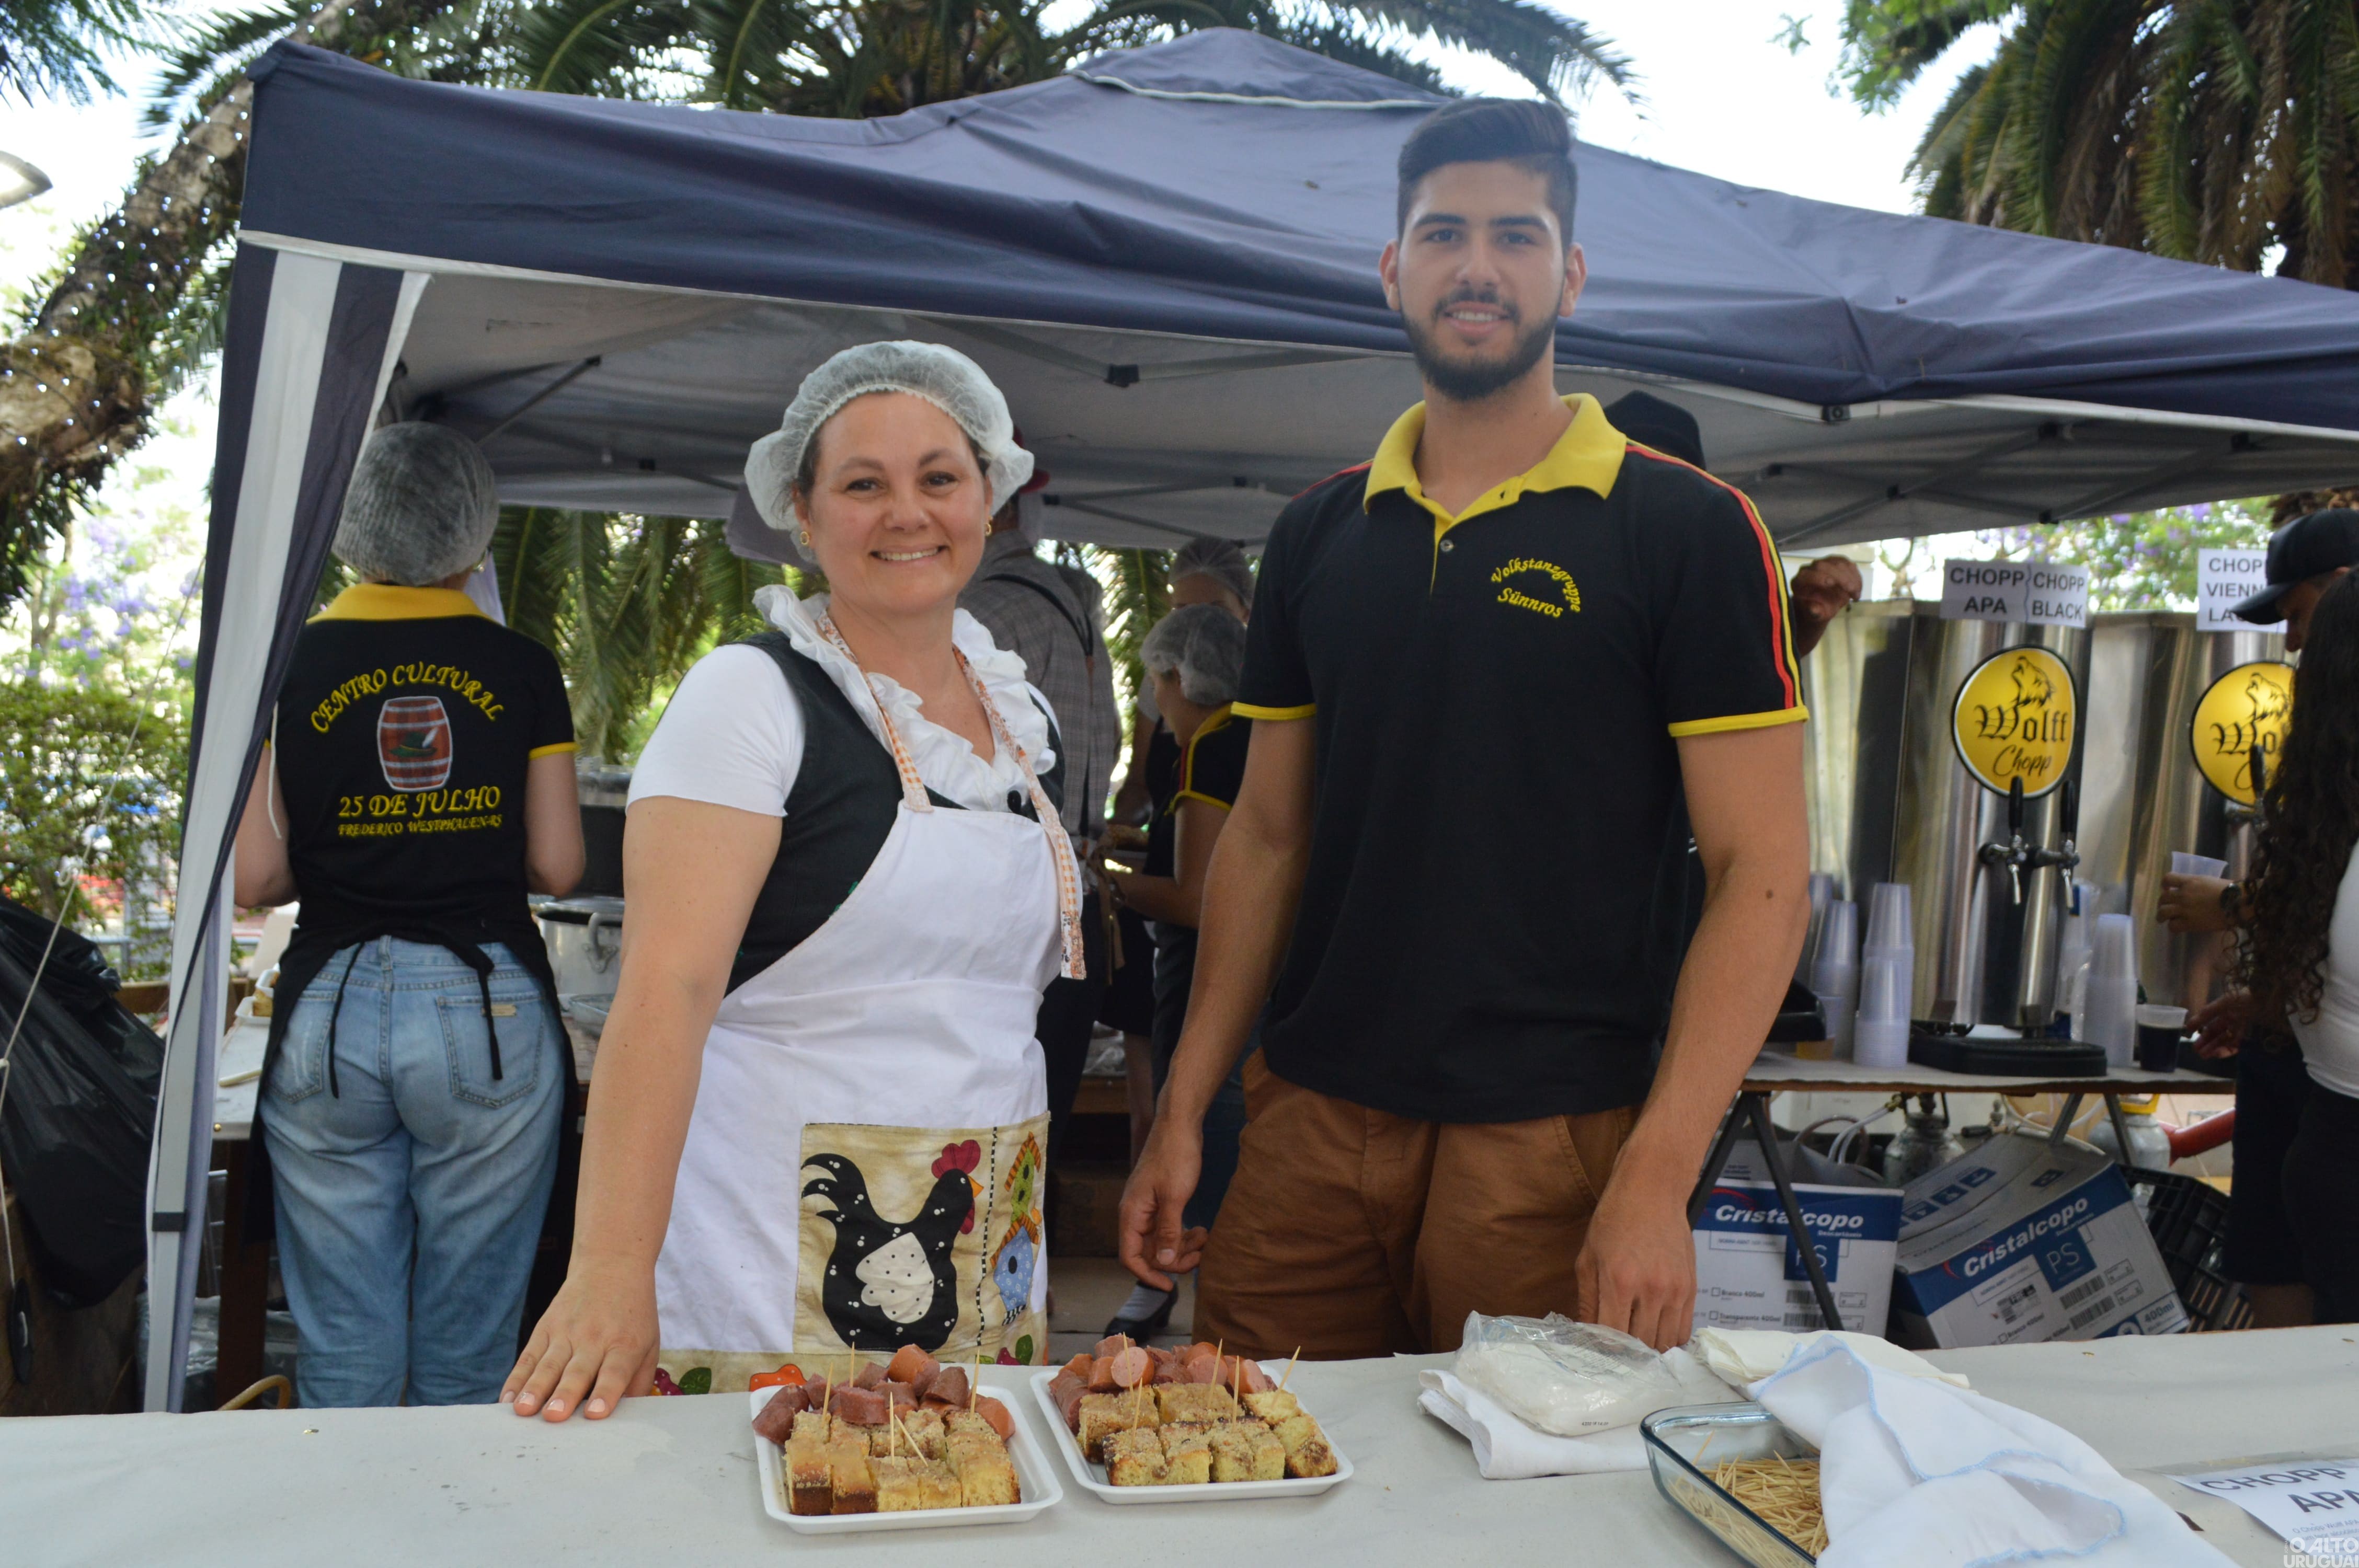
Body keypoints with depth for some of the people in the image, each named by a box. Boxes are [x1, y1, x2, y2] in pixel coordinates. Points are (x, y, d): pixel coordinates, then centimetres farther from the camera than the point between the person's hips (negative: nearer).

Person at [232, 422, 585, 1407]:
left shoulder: (293, 663, 0)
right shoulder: (522, 668, -1)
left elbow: (256, 879, 0)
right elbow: (557, 867, 0)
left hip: (329, 1010, 1)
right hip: (491, 1010, 0)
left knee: (342, 1358, 11)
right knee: (469, 1355, 10)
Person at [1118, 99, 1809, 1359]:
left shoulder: (1684, 530, -4)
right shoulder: (1318, 533, 9)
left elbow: (1761, 873, -8)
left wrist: (1656, 1181, -17)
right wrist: (1181, 1113, 8)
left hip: (1548, 1139, -3)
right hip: (1309, 1123, 4)